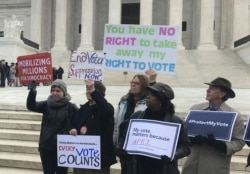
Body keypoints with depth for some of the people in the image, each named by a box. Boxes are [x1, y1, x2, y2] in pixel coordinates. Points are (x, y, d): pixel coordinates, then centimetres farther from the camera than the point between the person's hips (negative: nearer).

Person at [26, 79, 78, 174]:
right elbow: (31, 106, -13)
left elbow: (77, 125, -2)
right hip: (46, 146, 3)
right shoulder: (46, 104, 1)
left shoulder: (71, 107, -6)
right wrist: (32, 91, -28)